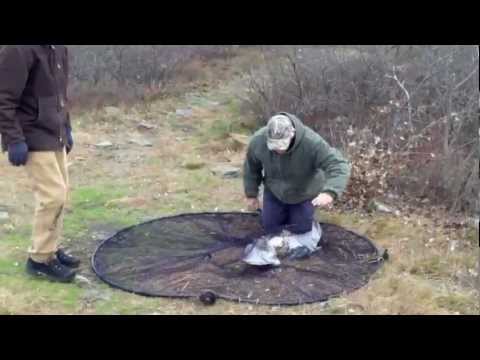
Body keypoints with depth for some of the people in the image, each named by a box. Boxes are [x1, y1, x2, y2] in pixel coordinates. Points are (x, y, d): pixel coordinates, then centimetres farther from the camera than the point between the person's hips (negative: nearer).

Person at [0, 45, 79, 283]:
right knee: (53, 194, -8)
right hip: (34, 139, -8)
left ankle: (50, 249, 27)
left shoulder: (59, 49, 6)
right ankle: (40, 259, 6)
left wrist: (66, 128, 17)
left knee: (60, 193, 12)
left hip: (55, 137, 8)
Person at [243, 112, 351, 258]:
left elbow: (339, 165, -42)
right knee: (270, 227, 10)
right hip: (274, 193, 2)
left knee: (300, 230, 5)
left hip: (304, 194, -2)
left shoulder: (312, 142, -40)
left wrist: (330, 192, -58)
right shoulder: (258, 141, -28)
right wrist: (251, 194, 1)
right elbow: (251, 168, -7)